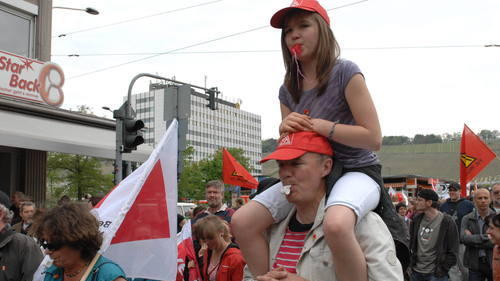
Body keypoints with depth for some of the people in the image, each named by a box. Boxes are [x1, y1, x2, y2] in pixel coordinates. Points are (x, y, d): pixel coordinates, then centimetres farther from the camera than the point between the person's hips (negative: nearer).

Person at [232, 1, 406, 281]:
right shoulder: (288, 90, 9)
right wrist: (285, 130, -8)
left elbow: (374, 138, -15)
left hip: (357, 171, -6)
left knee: (336, 224, -41)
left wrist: (319, 125, -19)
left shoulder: (345, 73, -10)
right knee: (243, 222, -10)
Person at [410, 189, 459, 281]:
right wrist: (411, 263, 11)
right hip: (416, 272, 5)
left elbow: (453, 251, -7)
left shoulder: (446, 221, -9)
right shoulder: (417, 219, 6)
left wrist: (442, 269, -10)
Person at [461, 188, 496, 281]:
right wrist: (485, 237, -18)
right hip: (475, 264, 1)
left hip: (494, 263, -1)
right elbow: (463, 238, -12)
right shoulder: (467, 219, 3)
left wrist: (472, 239, -11)